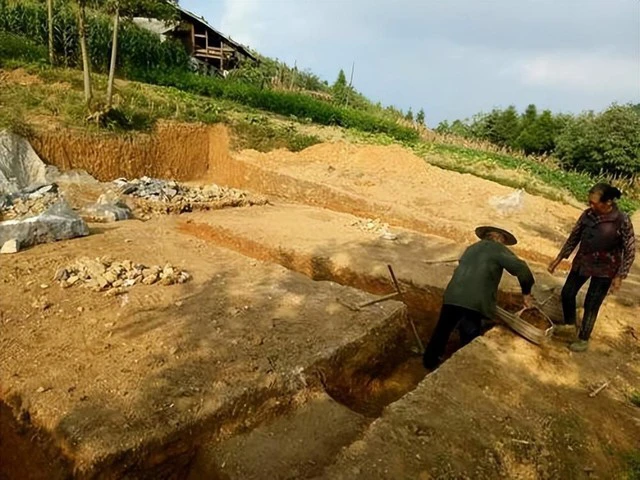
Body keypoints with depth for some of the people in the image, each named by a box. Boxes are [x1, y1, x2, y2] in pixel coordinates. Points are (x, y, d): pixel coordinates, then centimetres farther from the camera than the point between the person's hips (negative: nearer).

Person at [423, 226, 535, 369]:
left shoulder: (472, 248, 27)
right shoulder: (498, 248, 7)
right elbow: (521, 269, -6)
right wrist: (526, 292, 8)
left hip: (452, 296, 7)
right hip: (474, 301, -7)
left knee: (442, 330, 23)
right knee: (470, 338, 7)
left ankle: (430, 360, 38)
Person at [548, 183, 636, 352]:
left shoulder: (622, 221, -22)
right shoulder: (588, 214, -8)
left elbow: (630, 251, -14)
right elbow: (574, 236, 4)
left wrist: (619, 276, -16)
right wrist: (558, 259, 7)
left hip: (604, 269, -5)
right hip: (582, 262, 6)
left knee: (591, 305, 2)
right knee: (567, 293, 14)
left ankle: (583, 340, 22)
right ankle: (569, 324, 41)